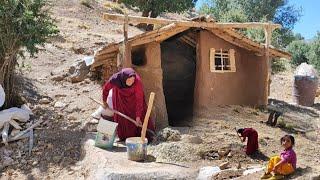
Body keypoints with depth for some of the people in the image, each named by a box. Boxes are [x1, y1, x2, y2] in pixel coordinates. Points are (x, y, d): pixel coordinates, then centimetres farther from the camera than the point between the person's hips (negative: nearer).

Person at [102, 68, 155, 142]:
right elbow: (106, 88, -17)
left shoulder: (137, 81, -43)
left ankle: (145, 135, 7)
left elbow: (139, 100, -38)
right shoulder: (114, 80, -40)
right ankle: (124, 137, 22)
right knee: (121, 115, 4)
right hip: (120, 94, 1)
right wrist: (104, 101, -1)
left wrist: (138, 116, -39)